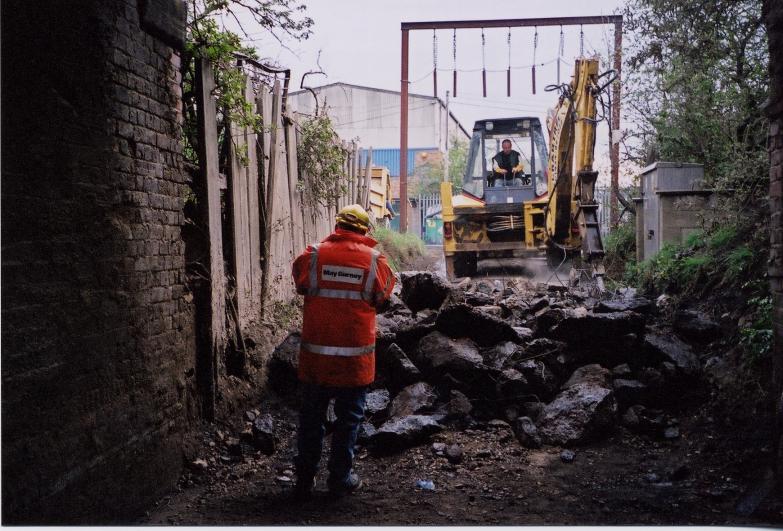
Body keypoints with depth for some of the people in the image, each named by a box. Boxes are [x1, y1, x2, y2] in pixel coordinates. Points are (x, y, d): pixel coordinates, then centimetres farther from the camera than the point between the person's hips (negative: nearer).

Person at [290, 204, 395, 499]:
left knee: (311, 416, 14)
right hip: (355, 357, -1)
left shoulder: (313, 255, -6)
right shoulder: (374, 260, -6)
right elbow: (383, 299, 7)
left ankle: (305, 479, 21)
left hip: (315, 354, 1)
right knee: (349, 417, 13)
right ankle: (340, 478, 21)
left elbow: (300, 286, 10)